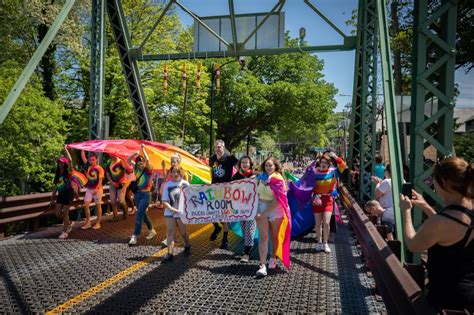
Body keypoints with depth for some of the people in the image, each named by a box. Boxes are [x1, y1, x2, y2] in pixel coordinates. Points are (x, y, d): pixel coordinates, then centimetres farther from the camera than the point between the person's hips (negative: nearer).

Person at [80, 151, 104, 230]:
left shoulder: (99, 169, -10)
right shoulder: (88, 166, 3)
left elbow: (100, 180, -14)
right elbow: (83, 157, 5)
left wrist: (96, 189, -23)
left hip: (97, 189, -4)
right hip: (89, 189, 5)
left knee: (98, 206, 5)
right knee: (86, 205, 0)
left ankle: (98, 223, 13)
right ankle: (88, 222, 11)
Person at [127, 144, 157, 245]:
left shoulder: (149, 170, -11)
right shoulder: (137, 168, 5)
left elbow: (147, 160, -30)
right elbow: (128, 160, 4)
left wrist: (143, 149, -22)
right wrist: (136, 153, -11)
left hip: (145, 194, -7)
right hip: (137, 193, 7)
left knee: (139, 216, -9)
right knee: (143, 214, 16)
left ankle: (135, 236, -4)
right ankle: (152, 230, 32)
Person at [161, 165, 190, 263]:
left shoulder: (185, 184, -3)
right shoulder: (167, 185, -1)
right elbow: (165, 201, -4)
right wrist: (172, 209, -19)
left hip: (182, 212, -1)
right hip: (169, 213, 1)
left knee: (183, 232, 10)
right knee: (170, 232, -4)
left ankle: (187, 247, 36)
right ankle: (170, 253, -4)